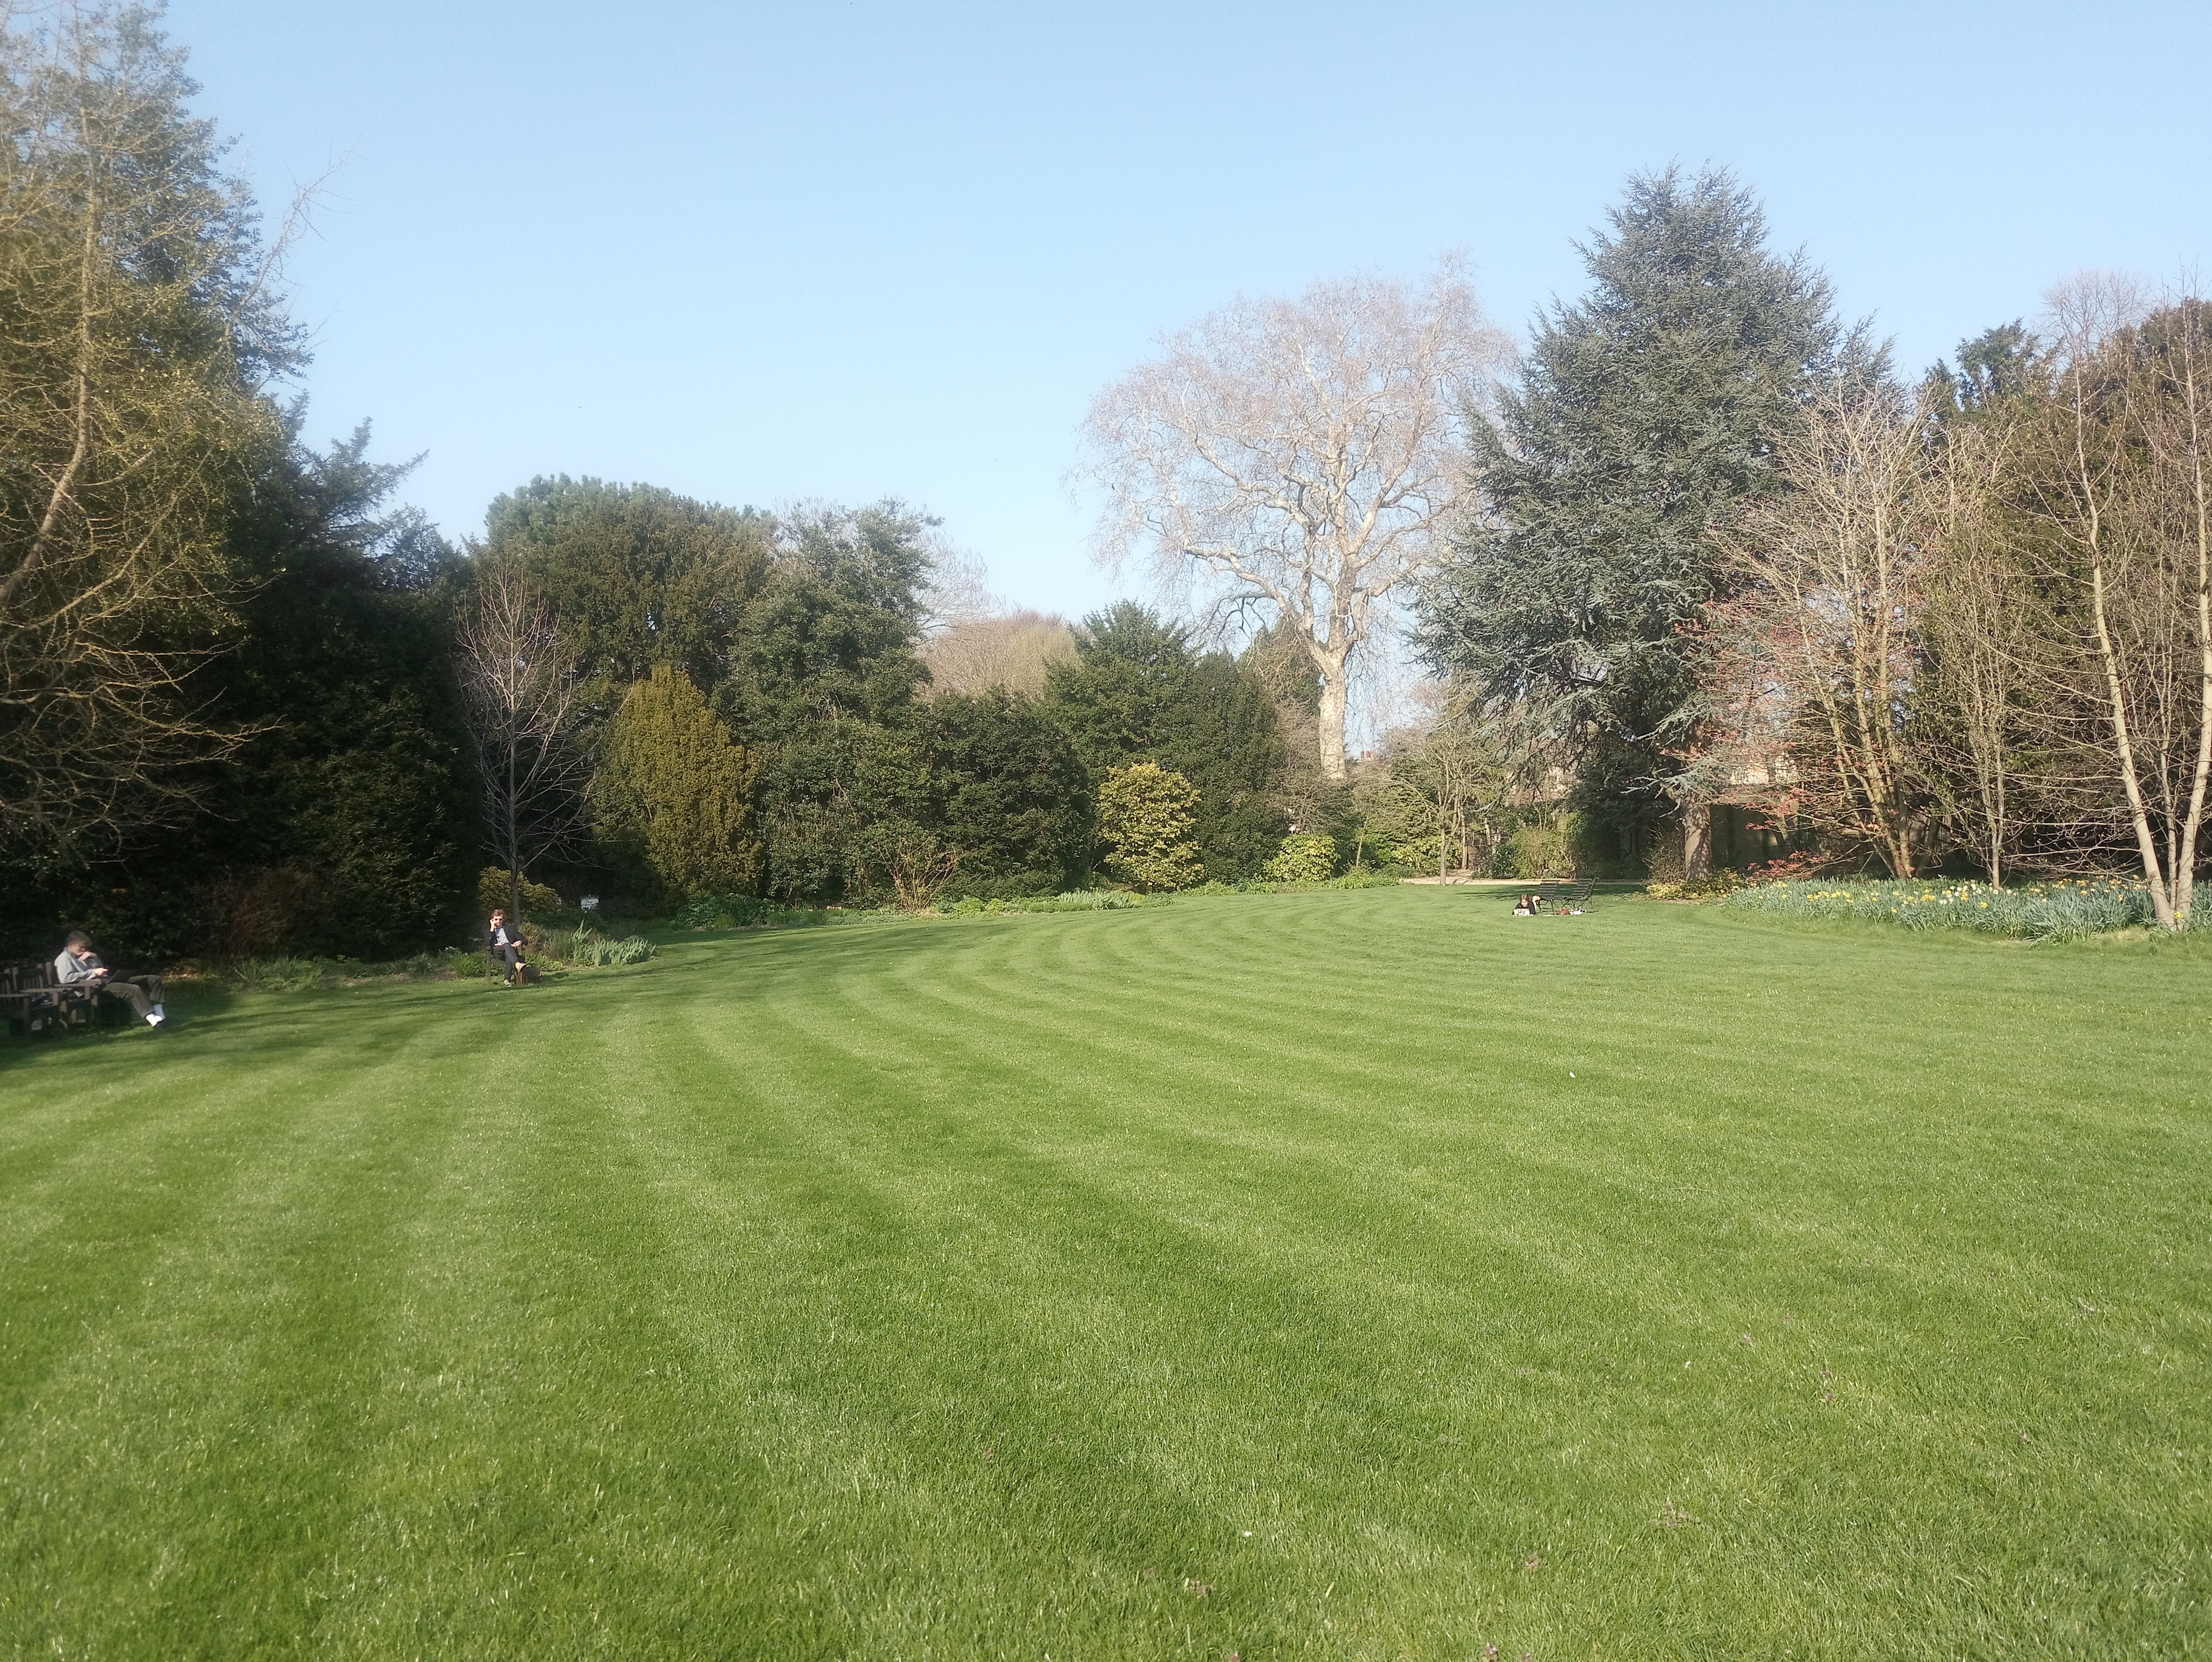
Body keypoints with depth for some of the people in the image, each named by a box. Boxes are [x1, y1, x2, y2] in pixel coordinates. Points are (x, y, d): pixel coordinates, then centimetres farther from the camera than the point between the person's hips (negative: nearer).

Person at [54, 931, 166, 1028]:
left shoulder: (83, 956, 28)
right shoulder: (64, 959, 2)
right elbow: (66, 978, -16)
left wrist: (94, 957, 10)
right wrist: (93, 973, -15)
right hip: (96, 986, -9)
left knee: (155, 980, -3)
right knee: (134, 990, -36)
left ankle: (158, 1013, -17)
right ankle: (151, 1018, -47)